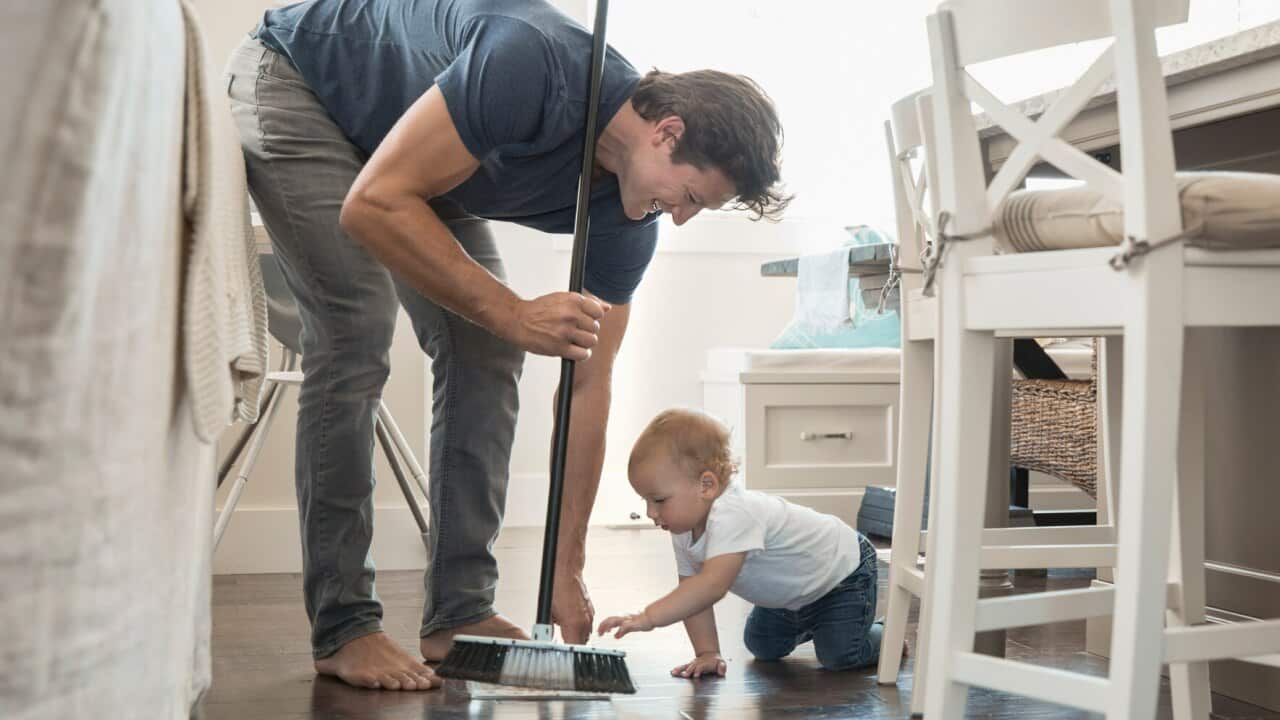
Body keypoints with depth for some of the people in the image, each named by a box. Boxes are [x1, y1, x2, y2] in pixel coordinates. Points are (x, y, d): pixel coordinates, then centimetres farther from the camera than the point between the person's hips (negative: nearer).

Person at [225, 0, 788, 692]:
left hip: (403, 153, 7)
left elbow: (587, 384, -10)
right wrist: (515, 314, -39)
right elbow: (373, 206, -37)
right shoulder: (535, 65, -38)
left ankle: (459, 615, 3)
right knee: (356, 337, -21)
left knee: (485, 351, -5)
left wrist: (567, 573, -9)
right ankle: (341, 630, -11)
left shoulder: (625, 218, -15)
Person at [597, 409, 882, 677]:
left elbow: (711, 586, -53)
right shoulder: (684, 529, -12)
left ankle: (888, 635, 12)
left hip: (843, 571, -8)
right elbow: (693, 591, -8)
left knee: (840, 656, -18)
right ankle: (808, 625, 41)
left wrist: (648, 617, -57)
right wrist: (707, 653, -18)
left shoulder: (732, 516, -43)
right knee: (763, 647, 15)